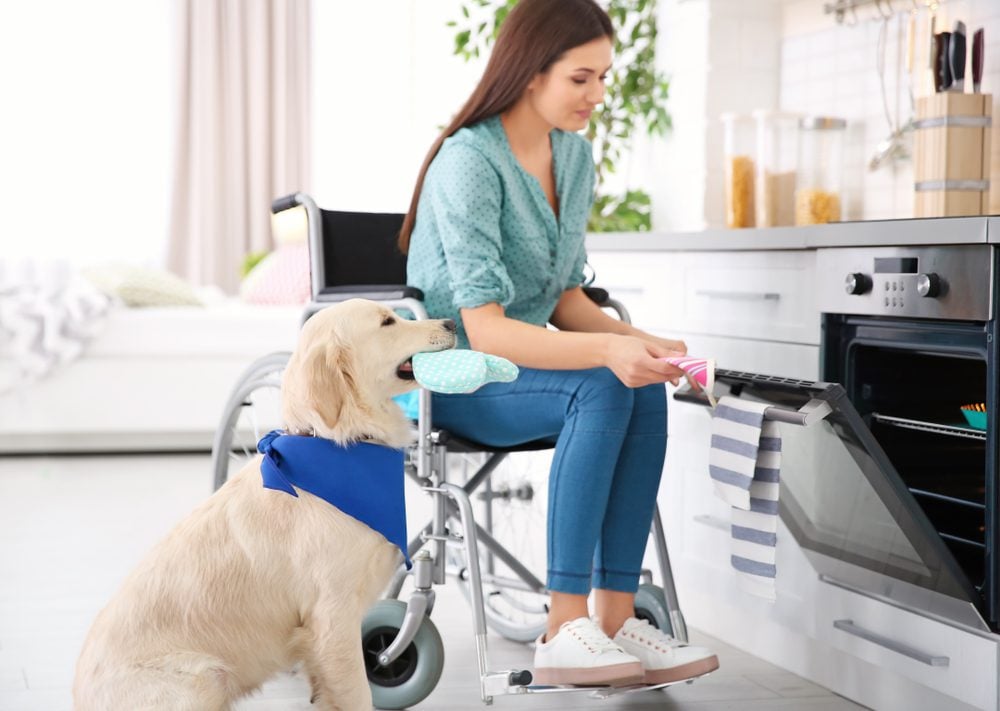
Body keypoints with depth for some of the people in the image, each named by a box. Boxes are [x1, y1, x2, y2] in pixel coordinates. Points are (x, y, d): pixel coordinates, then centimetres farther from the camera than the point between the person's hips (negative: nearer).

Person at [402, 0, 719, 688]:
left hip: (526, 359, 7)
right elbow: (485, 328, -27)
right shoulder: (468, 162, -20)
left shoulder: (575, 155, 5)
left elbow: (566, 299, 9)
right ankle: (565, 631, -32)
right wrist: (607, 351, -39)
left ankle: (615, 620, -25)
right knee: (602, 390, -32)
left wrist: (639, 341, -10)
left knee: (645, 389, -23)